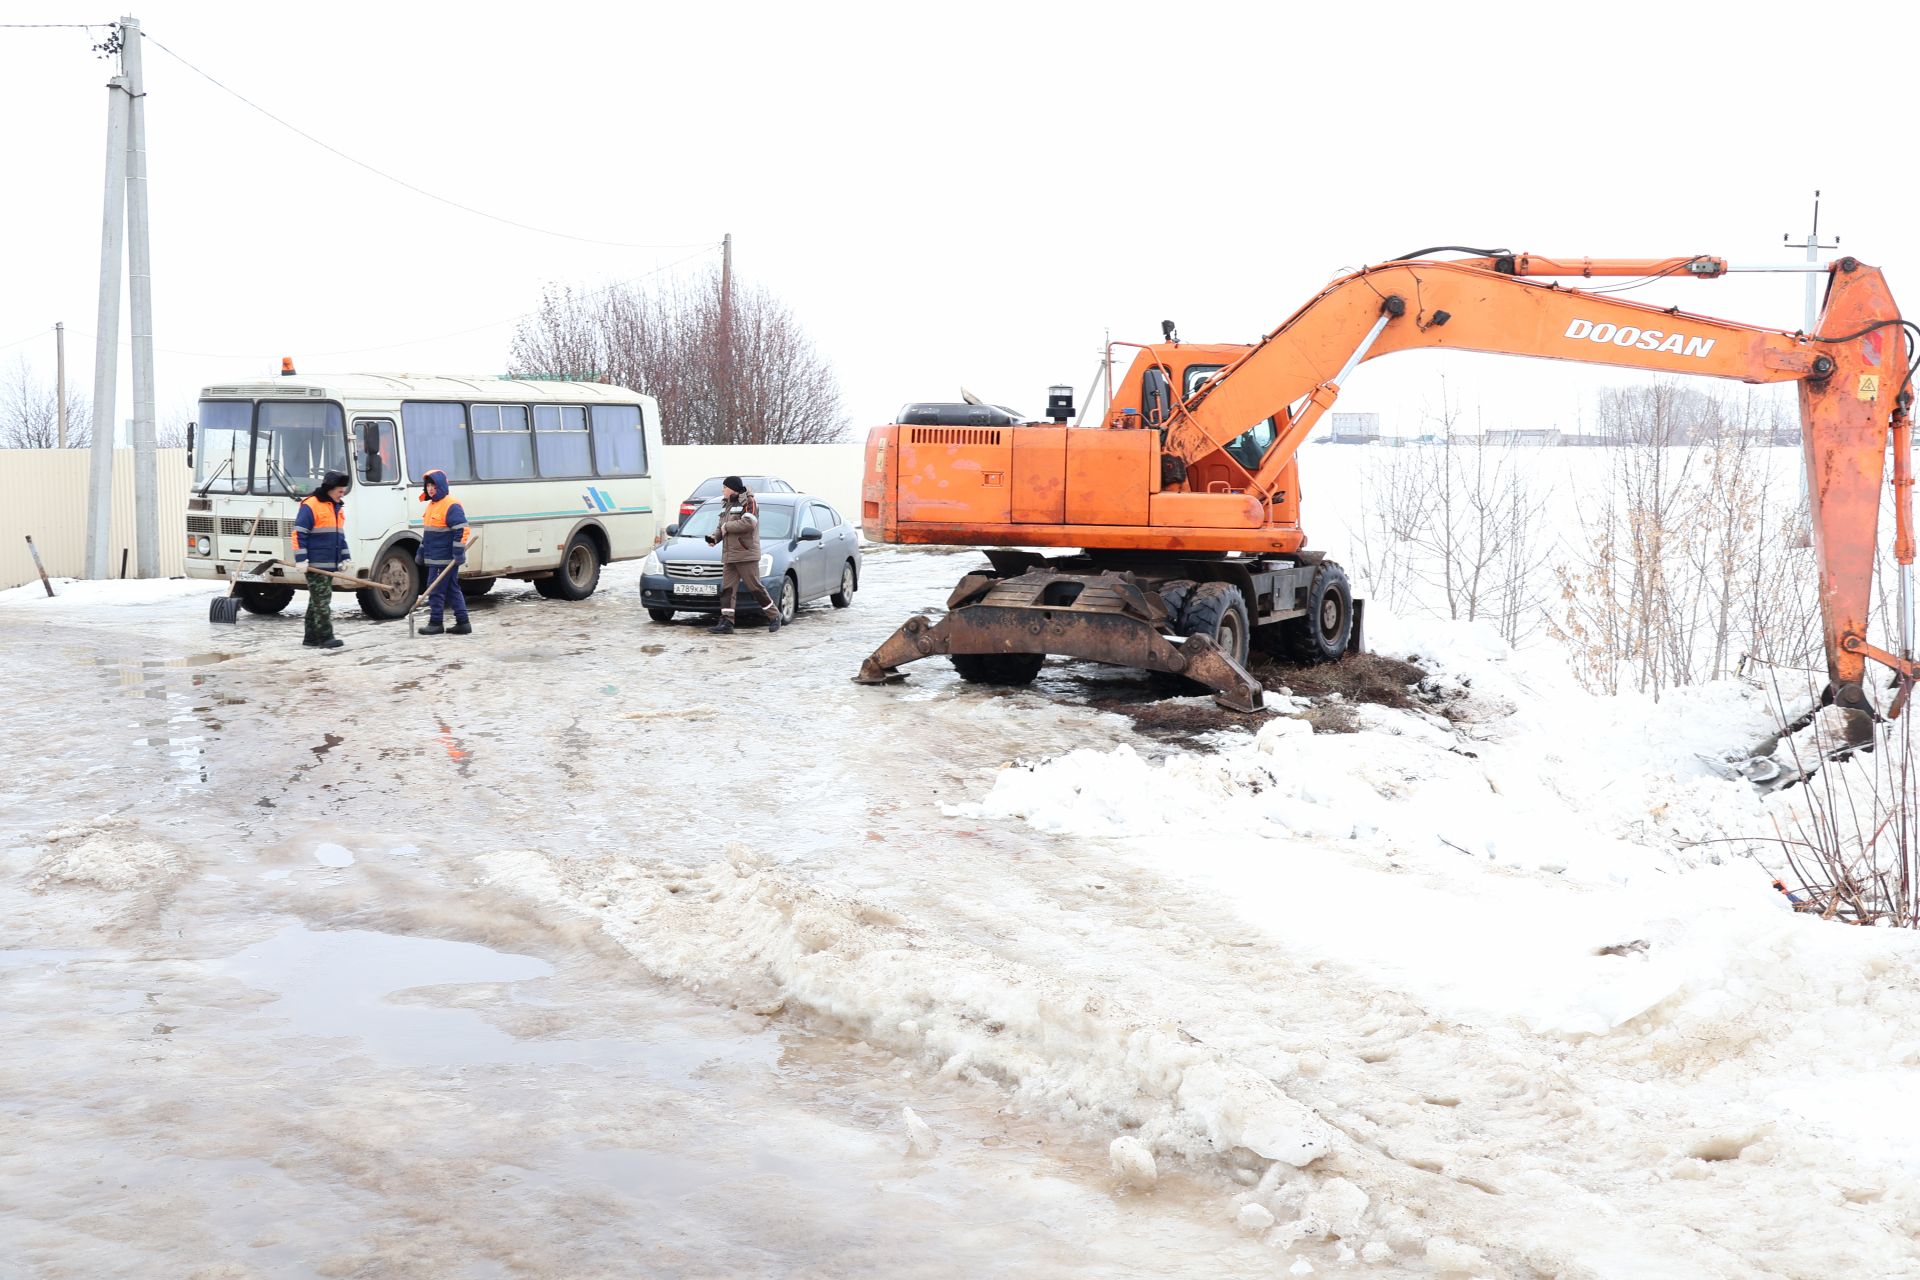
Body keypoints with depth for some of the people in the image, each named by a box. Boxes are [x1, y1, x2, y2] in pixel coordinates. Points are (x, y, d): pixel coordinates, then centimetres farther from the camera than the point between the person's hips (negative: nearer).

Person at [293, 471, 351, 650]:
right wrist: (301, 559, -18)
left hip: (330, 564, 9)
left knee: (317, 601, 11)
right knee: (321, 601, -11)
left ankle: (311, 638, 15)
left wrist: (344, 558, 18)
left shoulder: (338, 508, 17)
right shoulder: (310, 506, -11)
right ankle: (325, 637, -12)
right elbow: (299, 533, -13)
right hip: (315, 564, -9)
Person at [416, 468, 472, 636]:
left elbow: (462, 530, -21)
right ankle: (462, 623, 14)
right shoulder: (431, 505, 16)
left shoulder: (451, 506, -15)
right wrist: (421, 552, 25)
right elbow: (427, 532, 26)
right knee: (453, 590, 11)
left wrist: (458, 552, -24)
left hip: (445, 559, -10)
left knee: (436, 589, -5)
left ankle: (435, 623, 4)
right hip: (434, 558, 10)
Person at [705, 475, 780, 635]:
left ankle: (774, 617, 8)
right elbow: (721, 526, 25)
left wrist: (726, 527, -14)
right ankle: (726, 622, 0)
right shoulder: (726, 505, 19)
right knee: (727, 590, 1)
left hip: (746, 555, -8)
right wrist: (715, 536, 3)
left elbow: (748, 523, -22)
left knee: (756, 588, -4)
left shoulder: (748, 502, -7)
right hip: (729, 555, 8)